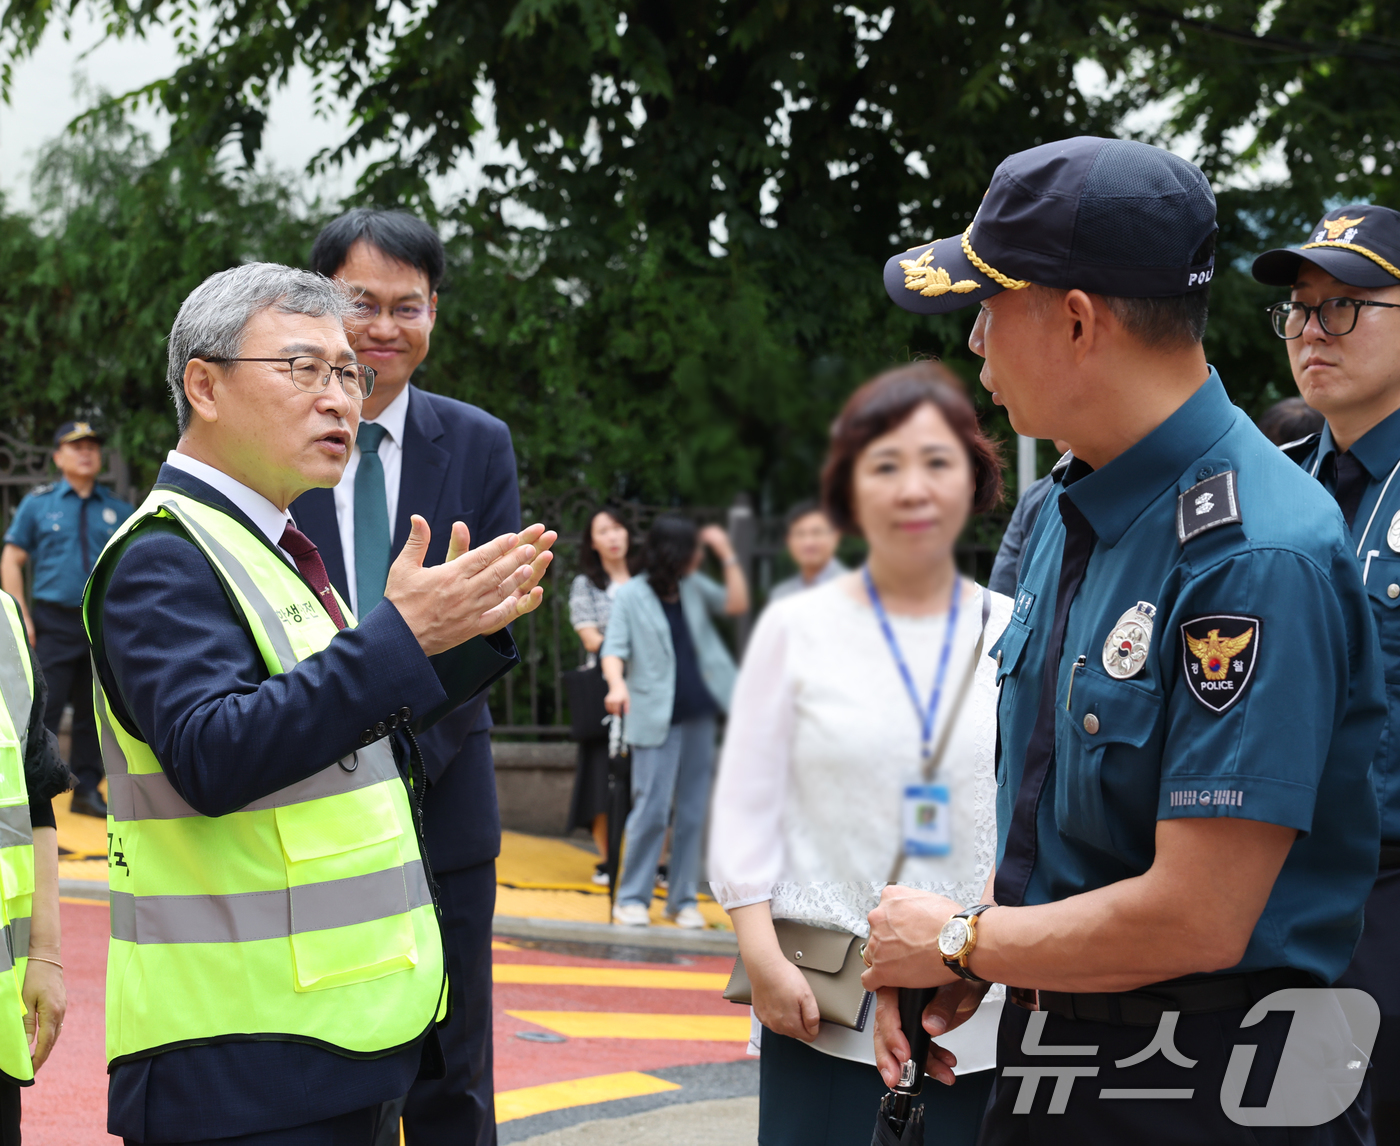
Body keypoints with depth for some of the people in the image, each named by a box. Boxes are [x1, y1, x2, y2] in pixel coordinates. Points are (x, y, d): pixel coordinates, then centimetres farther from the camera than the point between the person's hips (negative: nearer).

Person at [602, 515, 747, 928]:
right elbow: (614, 647, -13)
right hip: (656, 718, -6)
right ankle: (632, 898, 1)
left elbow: (736, 604, 9)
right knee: (652, 809, -9)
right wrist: (616, 684, -32)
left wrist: (727, 554, 4)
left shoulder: (693, 587, 13)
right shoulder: (631, 595, -4)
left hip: (699, 713, 6)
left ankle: (683, 898, 14)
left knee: (692, 811, 7)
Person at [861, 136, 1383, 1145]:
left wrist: (961, 942, -11)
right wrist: (951, 969, -3)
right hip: (1044, 1062, 8)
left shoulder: (1259, 557, -23)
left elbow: (1195, 918, -24)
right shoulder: (1069, 514, 6)